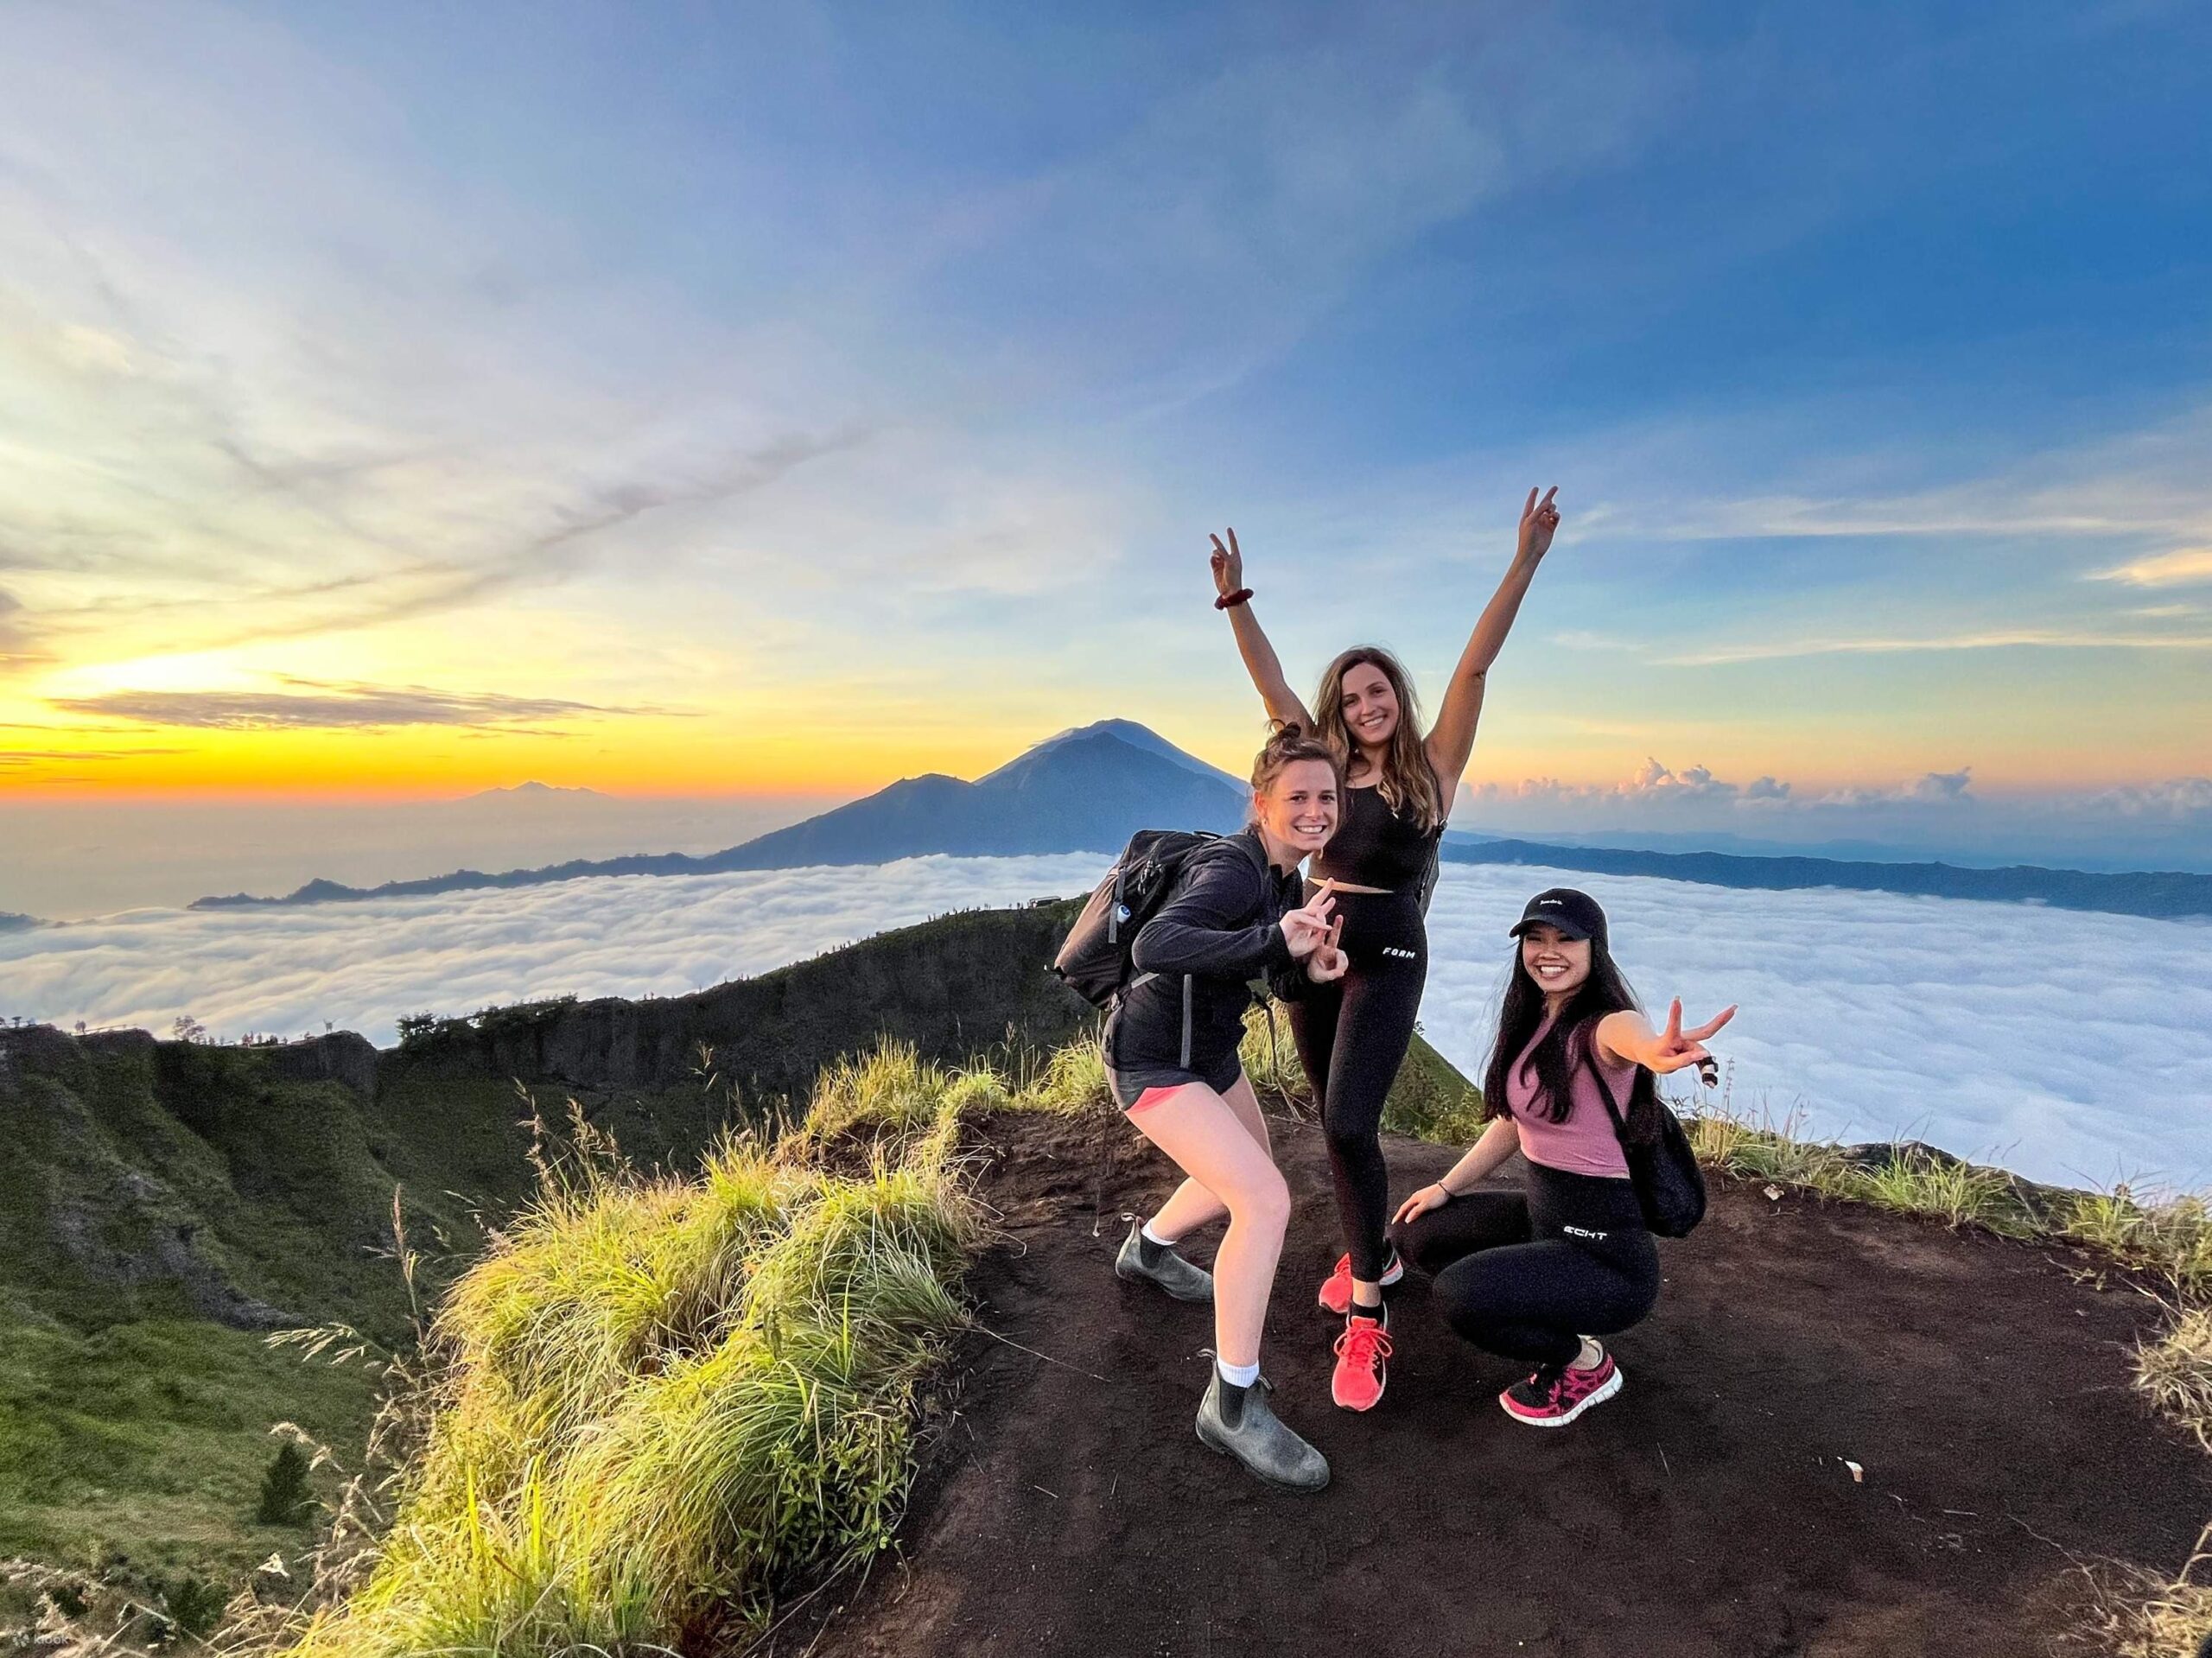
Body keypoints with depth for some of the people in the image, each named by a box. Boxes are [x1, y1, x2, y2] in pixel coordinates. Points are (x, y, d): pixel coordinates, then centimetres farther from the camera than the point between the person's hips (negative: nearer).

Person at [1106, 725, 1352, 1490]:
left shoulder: (1286, 875, 3)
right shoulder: (1234, 869, -25)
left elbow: (1282, 979, 10)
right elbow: (1152, 945, -41)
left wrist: (1312, 968, -13)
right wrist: (1275, 940, -50)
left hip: (1209, 1048, 10)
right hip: (1153, 1058, -10)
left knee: (1246, 1174, 27)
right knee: (1266, 1200, -18)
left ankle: (1147, 1249, 53)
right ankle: (1232, 1406, -1)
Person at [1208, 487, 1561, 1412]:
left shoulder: (1433, 764, -3)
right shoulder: (1328, 764, 7)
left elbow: (1475, 667, -12)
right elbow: (1270, 680, 4)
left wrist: (1524, 563, -20)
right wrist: (1236, 598, -3)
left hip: (1388, 960, -5)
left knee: (1348, 1122, -17)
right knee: (1336, 1121, 14)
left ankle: (1367, 1319, -4)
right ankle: (1372, 1252, 37)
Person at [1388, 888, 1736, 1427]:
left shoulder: (1602, 1024, -22)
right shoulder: (1531, 1023, 2)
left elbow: (1631, 1034, -49)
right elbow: (1512, 1122, 14)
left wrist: (1657, 1051, -73)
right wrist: (1446, 1187, 13)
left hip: (1606, 1247, -8)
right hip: (1540, 1210, 8)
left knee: (1458, 1293, -26)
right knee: (1413, 1234, 9)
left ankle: (1585, 1363, 3)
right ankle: (1562, 1316, 18)